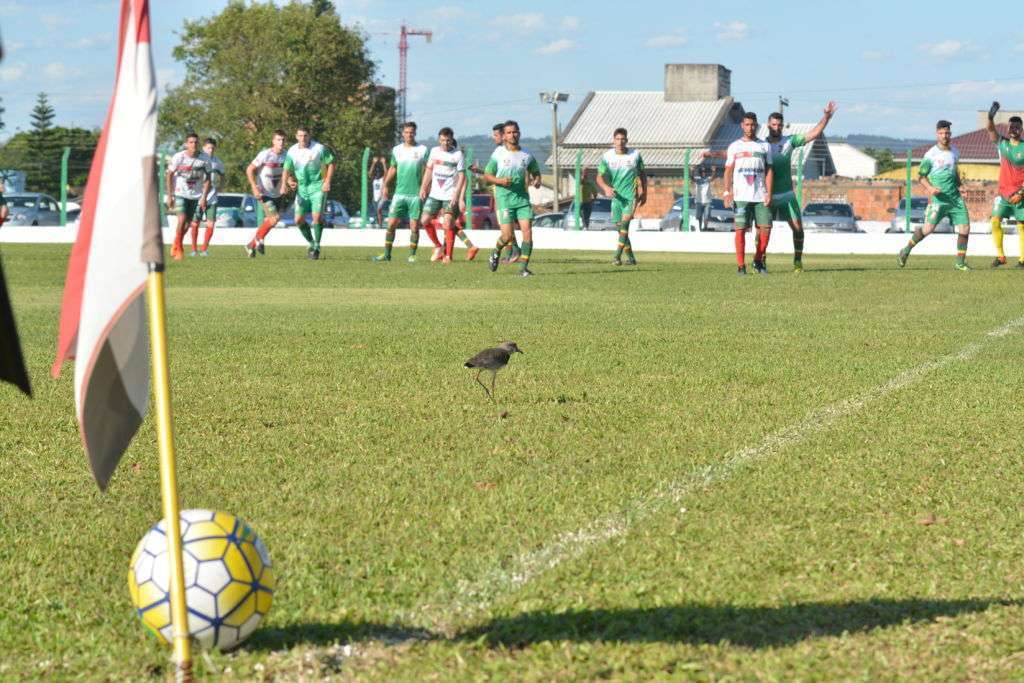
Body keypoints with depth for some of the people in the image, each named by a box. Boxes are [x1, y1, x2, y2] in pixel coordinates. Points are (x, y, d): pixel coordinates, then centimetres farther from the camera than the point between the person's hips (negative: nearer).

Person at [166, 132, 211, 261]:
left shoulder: (203, 160, -7)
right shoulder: (178, 157, -12)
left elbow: (207, 180, 2)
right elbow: (169, 175, -3)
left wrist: (204, 197, -5)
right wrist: (169, 196, -5)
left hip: (195, 196, 3)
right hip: (180, 193, -3)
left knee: (188, 224, 7)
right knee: (182, 219, -19)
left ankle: (175, 248, 28)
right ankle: (179, 249, -5)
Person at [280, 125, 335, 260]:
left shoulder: (319, 149, -9)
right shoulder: (292, 151, 1)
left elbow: (331, 164, -3)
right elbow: (287, 170, 7)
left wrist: (327, 182, -12)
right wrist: (287, 181, -15)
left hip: (318, 187, -4)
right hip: (302, 189, 4)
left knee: (317, 216, -17)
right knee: (299, 220, 3)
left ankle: (317, 247, -2)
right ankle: (311, 243, 26)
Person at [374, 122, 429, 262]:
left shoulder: (422, 150, 0)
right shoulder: (397, 150, 9)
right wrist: (385, 185, 14)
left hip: (416, 194, -2)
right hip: (400, 193, 3)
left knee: (414, 226, -2)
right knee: (391, 223, -1)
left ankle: (412, 255, 6)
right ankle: (387, 254, 6)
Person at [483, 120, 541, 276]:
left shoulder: (526, 155, 8)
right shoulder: (498, 154, 1)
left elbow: (536, 172, 21)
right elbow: (487, 175, 5)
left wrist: (537, 181, -2)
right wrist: (500, 181, -14)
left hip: (522, 198, 3)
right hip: (504, 199, -3)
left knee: (528, 232, -11)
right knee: (508, 236, -10)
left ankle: (523, 267, -3)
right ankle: (496, 252, 23)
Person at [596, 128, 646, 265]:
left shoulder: (635, 155, -1)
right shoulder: (607, 156, 0)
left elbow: (642, 175, 12)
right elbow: (600, 177, 3)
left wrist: (644, 194, 12)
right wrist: (606, 187, -17)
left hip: (631, 196, -3)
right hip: (616, 196, 3)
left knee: (624, 224, -20)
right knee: (619, 228, 6)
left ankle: (617, 257, -24)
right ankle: (630, 257, 20)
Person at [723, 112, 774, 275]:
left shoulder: (765, 146, 11)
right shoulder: (734, 147, 9)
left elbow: (769, 171, 8)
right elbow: (728, 171, 7)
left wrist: (769, 193, -3)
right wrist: (727, 193, -5)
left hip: (760, 196, 1)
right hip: (740, 196, -1)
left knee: (765, 227, -5)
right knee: (741, 229, -7)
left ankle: (758, 260, 13)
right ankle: (741, 265, -3)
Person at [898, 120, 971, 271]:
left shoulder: (955, 152, 11)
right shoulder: (931, 154, -6)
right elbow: (921, 175, -2)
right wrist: (929, 188, -17)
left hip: (955, 197, 5)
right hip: (938, 197, -5)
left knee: (965, 228, -4)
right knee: (928, 228, -16)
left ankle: (960, 263, 8)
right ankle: (906, 251, 5)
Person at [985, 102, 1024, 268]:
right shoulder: (1002, 143, 7)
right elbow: (991, 130, -10)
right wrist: (991, 118, -31)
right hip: (1003, 191, 3)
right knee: (995, 220, -10)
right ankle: (1000, 256, -4)